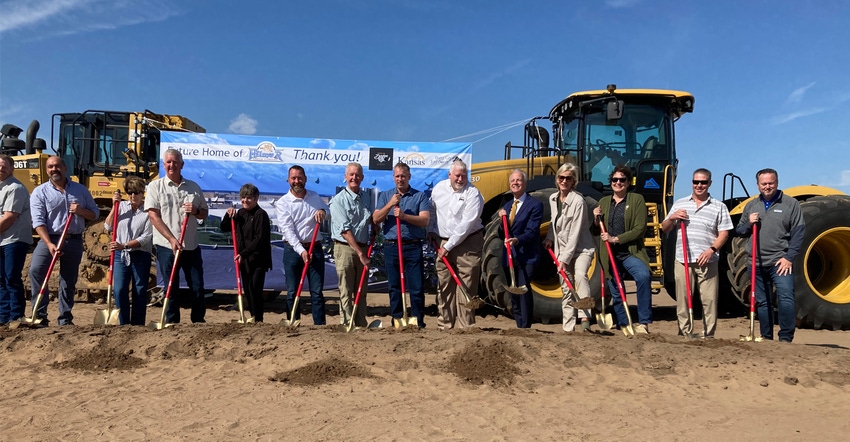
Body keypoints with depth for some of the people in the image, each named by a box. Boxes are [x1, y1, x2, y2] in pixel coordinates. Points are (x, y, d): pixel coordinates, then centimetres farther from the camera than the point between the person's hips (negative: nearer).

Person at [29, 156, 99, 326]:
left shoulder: (80, 189, 9)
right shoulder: (40, 192, 0)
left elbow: (95, 214, 11)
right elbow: (38, 221, -9)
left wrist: (81, 211, -12)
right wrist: (49, 244, -22)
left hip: (74, 241, 2)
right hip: (49, 239, -2)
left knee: (69, 282, 7)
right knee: (36, 270, -21)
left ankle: (65, 320, 17)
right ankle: (40, 315, -12)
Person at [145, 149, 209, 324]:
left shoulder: (194, 187, 10)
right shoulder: (155, 186, 1)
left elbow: (205, 212, 17)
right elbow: (153, 216, -7)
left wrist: (196, 211, -8)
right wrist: (172, 239, -16)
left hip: (192, 247, 3)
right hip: (166, 247, -3)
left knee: (198, 288, 5)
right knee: (171, 289, 3)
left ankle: (198, 321, 20)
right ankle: (171, 323, 15)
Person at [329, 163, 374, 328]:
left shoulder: (366, 197, 10)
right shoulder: (339, 200, -8)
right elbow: (345, 230, -14)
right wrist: (360, 253, -16)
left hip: (363, 248, 6)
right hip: (345, 248, -6)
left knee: (361, 291, 10)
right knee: (346, 292, -2)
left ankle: (361, 325, 17)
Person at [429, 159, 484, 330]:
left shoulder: (473, 194, -12)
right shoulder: (439, 188, 6)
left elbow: (466, 224, -17)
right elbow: (432, 210, 22)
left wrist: (449, 246, -16)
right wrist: (431, 230, 13)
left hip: (468, 243, -5)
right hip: (443, 243, 5)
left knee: (466, 287, -5)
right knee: (444, 286, 9)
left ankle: (465, 326, 1)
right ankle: (444, 325, 17)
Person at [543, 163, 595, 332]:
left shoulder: (578, 201, -17)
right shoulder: (553, 198, 4)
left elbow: (575, 233, -20)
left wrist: (565, 258, -21)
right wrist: (550, 238, 4)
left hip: (581, 248, -6)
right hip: (562, 249, 6)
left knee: (580, 275, -32)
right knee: (566, 288, 7)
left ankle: (585, 317, -35)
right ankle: (568, 326, 14)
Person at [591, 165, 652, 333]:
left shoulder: (637, 200, 1)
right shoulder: (603, 202, 13)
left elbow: (639, 229, -9)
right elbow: (595, 232, 17)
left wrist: (616, 239, -17)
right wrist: (596, 219, -3)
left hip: (630, 252, -4)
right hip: (609, 255, 4)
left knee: (643, 276, -30)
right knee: (616, 292, 9)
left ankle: (644, 322, -22)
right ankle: (623, 324, 27)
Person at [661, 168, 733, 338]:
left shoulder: (719, 207, 10)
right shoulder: (679, 204, 15)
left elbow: (723, 233, 3)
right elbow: (664, 228, 16)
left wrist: (711, 250, -13)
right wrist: (672, 218, -5)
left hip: (707, 261, -1)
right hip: (683, 260, 2)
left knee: (709, 299, -1)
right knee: (682, 298, 3)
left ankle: (709, 334, 7)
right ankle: (685, 332, 11)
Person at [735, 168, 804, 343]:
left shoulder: (790, 204, 2)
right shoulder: (750, 205, 13)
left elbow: (798, 233, -3)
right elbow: (739, 230, 17)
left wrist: (789, 257, -12)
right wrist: (749, 224, -5)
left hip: (780, 262, -4)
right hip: (756, 263, 4)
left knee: (786, 298, -16)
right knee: (762, 302, 10)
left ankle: (786, 338, -7)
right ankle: (766, 338, 19)